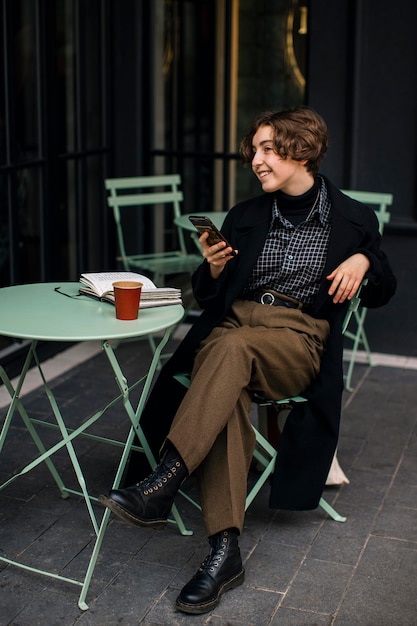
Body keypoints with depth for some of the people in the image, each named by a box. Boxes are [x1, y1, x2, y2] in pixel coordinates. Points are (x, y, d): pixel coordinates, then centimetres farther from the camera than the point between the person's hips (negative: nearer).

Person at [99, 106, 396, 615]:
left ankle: (160, 488, -45)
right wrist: (213, 267, -3)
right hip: (231, 324, 3)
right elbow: (208, 297, 20)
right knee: (227, 393, -35)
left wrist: (363, 261, -1)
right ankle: (224, 550, -40)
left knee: (232, 347, -37)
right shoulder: (245, 217, 18)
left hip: (301, 340, -2)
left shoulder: (353, 219, 11)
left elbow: (383, 292, 20)